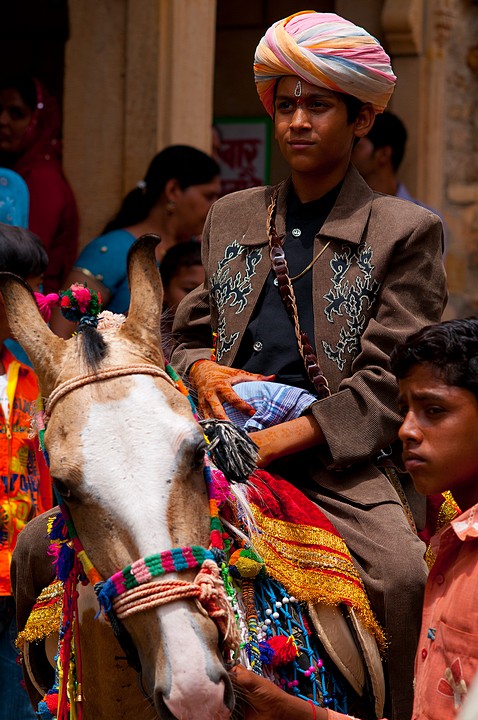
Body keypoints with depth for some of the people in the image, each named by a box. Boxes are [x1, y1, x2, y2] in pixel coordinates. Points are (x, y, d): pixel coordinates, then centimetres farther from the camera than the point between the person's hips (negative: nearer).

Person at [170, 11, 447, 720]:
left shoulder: (405, 232, 4)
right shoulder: (230, 218, 18)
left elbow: (384, 384, -4)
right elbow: (188, 333, 25)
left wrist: (277, 440, -16)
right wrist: (203, 370, -1)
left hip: (329, 464, -4)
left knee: (405, 577, -33)